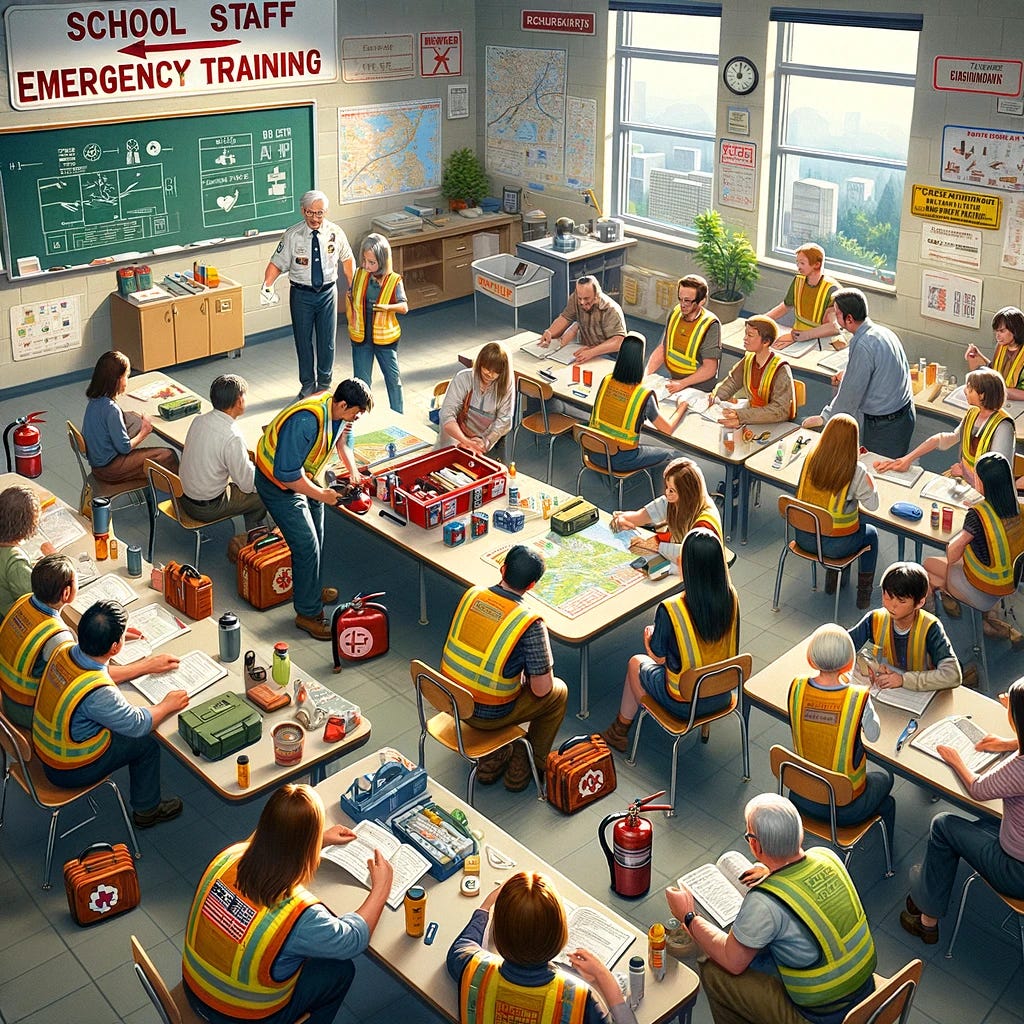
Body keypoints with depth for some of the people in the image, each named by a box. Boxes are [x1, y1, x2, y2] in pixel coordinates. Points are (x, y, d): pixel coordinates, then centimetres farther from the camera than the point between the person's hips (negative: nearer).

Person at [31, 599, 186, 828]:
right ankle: (147, 810, 30)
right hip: (70, 771, -7)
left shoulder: (64, 652, -16)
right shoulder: (97, 694, -38)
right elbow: (138, 724, -20)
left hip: (43, 746, 7)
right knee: (146, 744, 8)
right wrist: (167, 705, -3)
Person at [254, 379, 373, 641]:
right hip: (278, 483, -9)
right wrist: (322, 495, -25)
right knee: (307, 546, -8)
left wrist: (353, 471, -1)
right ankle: (308, 613, 6)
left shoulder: (337, 410, -11)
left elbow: (341, 438, 13)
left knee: (315, 538, 19)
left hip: (301, 475, 9)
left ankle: (311, 590, 41)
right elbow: (287, 474, -35)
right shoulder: (306, 422, -38)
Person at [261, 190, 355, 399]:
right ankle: (307, 384, 25)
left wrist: (351, 288, 11)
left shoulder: (335, 233, -6)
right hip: (301, 294, -1)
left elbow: (347, 259, 10)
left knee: (327, 341, 9)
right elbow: (276, 263, -11)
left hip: (328, 293, 1)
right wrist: (267, 285, -27)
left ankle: (324, 383, 27)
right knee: (303, 341, 9)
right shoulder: (292, 235, -11)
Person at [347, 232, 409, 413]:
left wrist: (387, 307, -31)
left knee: (393, 377, 9)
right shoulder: (359, 274, -4)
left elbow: (404, 307, -13)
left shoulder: (394, 280, -13)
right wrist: (351, 320, 2)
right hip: (360, 337, 2)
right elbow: (350, 295, 11)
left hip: (385, 338, -2)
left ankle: (398, 416, 24)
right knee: (362, 380, 10)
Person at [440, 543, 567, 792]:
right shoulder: (530, 624, -25)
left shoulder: (472, 595, -9)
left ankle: (492, 761, 35)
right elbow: (541, 690, -19)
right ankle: (529, 764, 28)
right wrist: (528, 678, 5)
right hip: (488, 715, -5)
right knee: (559, 692, 17)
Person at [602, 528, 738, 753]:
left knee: (636, 663, 24)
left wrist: (649, 638, 10)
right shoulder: (730, 597, -15)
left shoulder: (670, 609, -29)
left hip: (685, 703, -4)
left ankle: (620, 730, 42)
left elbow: (658, 657, -12)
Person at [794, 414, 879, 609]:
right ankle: (864, 594, 32)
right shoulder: (856, 472, -21)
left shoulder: (810, 460, -10)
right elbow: (873, 504, -9)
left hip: (804, 539, 5)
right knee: (870, 533, 29)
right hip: (836, 545, -5)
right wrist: (868, 479, 6)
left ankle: (832, 580, 41)